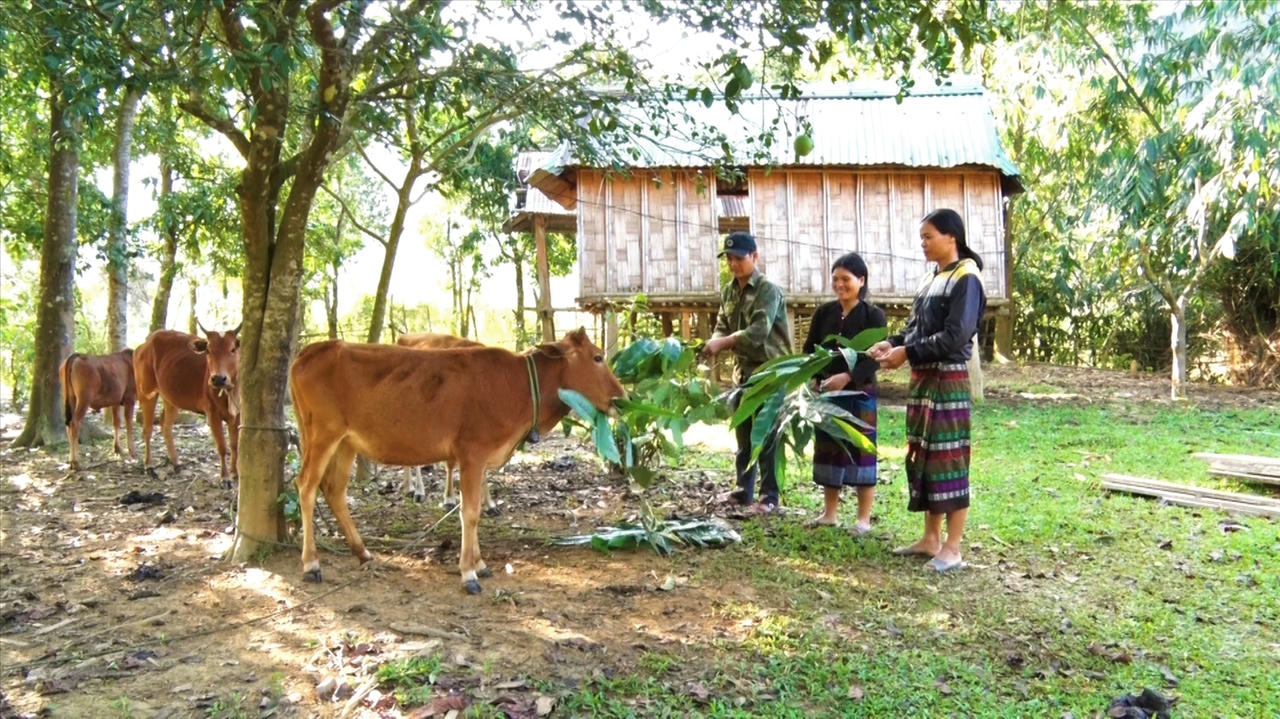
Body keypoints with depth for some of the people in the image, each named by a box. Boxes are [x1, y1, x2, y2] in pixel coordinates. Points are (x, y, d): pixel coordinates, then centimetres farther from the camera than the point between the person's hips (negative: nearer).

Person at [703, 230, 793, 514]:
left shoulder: (768, 290, -13)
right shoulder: (728, 292, 10)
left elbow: (759, 332, -24)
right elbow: (722, 328, 8)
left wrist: (723, 342, -25)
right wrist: (715, 343, -14)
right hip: (744, 370, 7)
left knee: (766, 436, -3)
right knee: (743, 434, 13)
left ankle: (769, 497, 4)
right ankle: (744, 490, 24)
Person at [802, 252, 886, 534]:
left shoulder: (874, 314, -4)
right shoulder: (823, 312, 7)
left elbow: (875, 358, -12)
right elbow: (809, 349, 4)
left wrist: (847, 377, -26)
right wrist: (815, 377, -14)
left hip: (861, 394, -4)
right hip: (827, 392, 4)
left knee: (862, 450, 2)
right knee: (829, 450, 10)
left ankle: (864, 518, 11)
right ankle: (830, 513, 22)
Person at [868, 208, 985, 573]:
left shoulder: (966, 279, -11)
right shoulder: (930, 279, 14)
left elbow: (955, 336, -19)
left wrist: (907, 353, -18)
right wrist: (891, 343, -1)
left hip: (948, 381, -9)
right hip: (922, 379, 9)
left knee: (948, 458, -4)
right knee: (923, 456, 12)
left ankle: (952, 548, 4)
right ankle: (931, 538, 22)